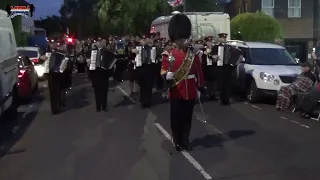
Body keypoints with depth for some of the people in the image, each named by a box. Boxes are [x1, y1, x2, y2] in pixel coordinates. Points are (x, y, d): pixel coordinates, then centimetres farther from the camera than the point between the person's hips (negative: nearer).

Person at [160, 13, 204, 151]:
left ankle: (186, 141, 25)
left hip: (190, 92, 2)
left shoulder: (193, 54, 4)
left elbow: (199, 72, 7)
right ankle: (177, 142, 19)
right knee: (176, 118, 6)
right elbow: (163, 71, -6)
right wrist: (167, 76, -28)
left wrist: (199, 88, 6)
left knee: (187, 118, 11)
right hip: (176, 92, -2)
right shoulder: (168, 55, -3)